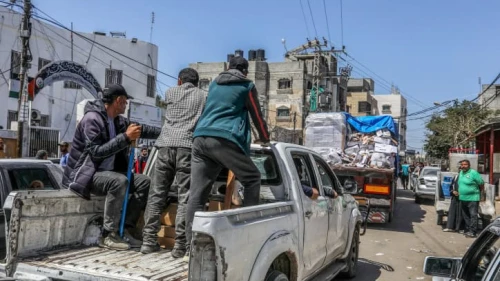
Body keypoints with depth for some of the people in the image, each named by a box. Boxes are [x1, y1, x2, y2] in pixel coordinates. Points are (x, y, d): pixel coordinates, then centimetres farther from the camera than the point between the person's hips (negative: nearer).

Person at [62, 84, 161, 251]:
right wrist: (126, 137, -27)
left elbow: (141, 129, 20)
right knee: (119, 181, -34)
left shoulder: (118, 121, 7)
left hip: (107, 172, 8)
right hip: (85, 174, -8)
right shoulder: (92, 118, -16)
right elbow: (96, 151, -26)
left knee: (144, 182, -5)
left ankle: (125, 230, -5)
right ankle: (108, 235, -23)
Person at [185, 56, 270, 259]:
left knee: (197, 193, 2)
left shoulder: (214, 84, 29)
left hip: (200, 138, 6)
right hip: (225, 139, -5)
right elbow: (257, 116, 19)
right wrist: (265, 138, 35)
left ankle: (191, 245, 1)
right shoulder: (247, 86, 13)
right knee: (252, 178, 11)